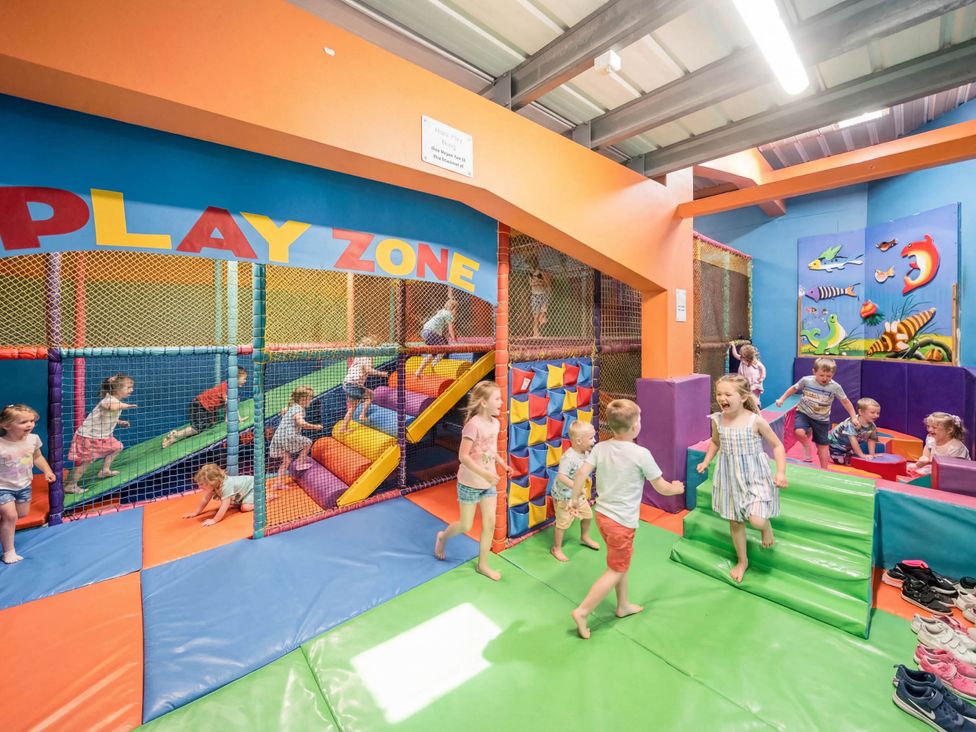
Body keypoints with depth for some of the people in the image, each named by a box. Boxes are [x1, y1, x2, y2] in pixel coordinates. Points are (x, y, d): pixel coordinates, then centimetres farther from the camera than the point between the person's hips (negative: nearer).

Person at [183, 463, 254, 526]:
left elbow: (224, 507, -38)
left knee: (245, 507, -22)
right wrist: (195, 513, 3)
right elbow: (205, 499, 2)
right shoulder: (213, 485, -14)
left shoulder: (226, 487, -40)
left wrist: (214, 520, -34)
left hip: (252, 486, -9)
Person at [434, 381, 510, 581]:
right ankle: (443, 537, 42)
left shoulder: (495, 423, -2)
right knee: (466, 526, 11)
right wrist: (484, 473, -30)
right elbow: (463, 456, -26)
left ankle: (483, 564, 28)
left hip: (488, 483, 6)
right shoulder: (473, 424, -25)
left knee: (490, 523, 9)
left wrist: (503, 465, 2)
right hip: (470, 483, -6)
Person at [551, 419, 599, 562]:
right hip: (564, 496, -9)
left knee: (588, 514, 22)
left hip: (578, 494, 9)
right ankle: (556, 549, 24)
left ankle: (584, 538, 49)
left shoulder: (585, 452, -4)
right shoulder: (568, 457, -32)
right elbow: (561, 476, -37)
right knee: (563, 522, 3)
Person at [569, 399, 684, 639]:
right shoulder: (641, 454, -18)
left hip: (602, 514, 6)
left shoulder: (600, 447, -7)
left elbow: (581, 473, -13)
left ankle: (623, 605, 43)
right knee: (615, 571, 10)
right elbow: (661, 488, -8)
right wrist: (676, 488, 14)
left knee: (621, 563, 26)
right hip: (622, 521, -6)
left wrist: (574, 498, 2)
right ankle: (582, 612, 9)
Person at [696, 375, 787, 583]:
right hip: (730, 477, 4)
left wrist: (781, 472, -14)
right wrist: (706, 461, 4)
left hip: (754, 476, -3)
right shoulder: (717, 420, -6)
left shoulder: (756, 421, -17)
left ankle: (767, 526, 24)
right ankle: (742, 560, 36)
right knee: (734, 521, 13)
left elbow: (777, 445, -5)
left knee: (756, 520, -16)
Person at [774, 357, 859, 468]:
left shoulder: (835, 387, -12)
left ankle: (824, 470, 28)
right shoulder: (806, 381, -14)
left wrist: (853, 417, -1)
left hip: (822, 419, 2)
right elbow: (793, 389, 4)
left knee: (823, 445, 12)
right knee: (799, 432, -31)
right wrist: (782, 399, 4)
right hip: (804, 413, -1)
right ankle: (806, 448, 2)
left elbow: (846, 402, -1)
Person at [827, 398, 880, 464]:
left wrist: (871, 454, -4)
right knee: (842, 461, -12)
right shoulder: (852, 423, -33)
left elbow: (871, 440, 2)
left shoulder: (872, 426, -9)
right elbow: (853, 439, -34)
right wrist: (862, 455, -32)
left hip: (848, 446, 8)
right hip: (835, 443, -8)